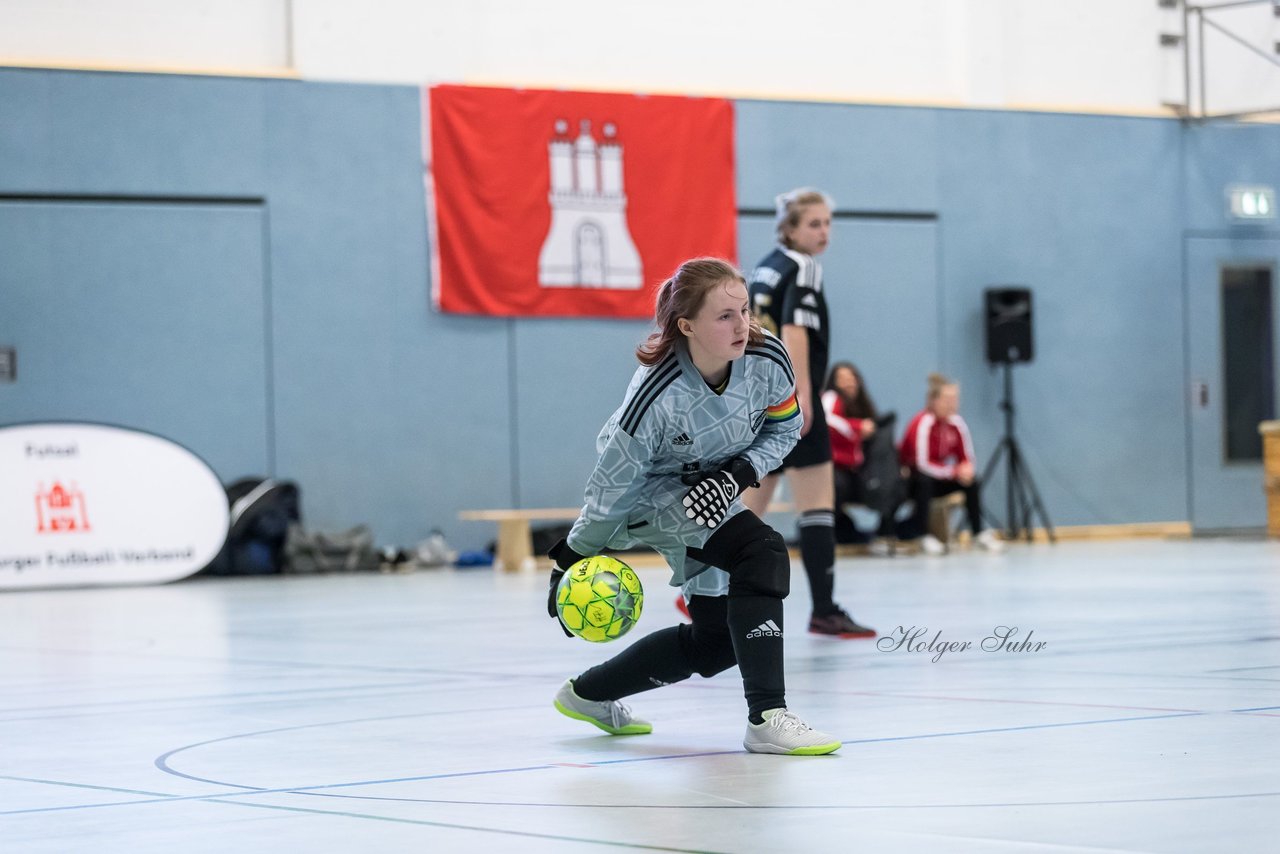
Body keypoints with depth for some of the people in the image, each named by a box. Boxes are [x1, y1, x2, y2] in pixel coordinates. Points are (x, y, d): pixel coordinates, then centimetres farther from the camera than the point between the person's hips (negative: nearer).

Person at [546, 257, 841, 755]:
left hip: (712, 492, 7)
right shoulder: (656, 396, -34)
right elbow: (614, 482, -21)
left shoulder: (767, 360, -23)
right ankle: (766, 719, -27)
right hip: (651, 494, -7)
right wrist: (572, 560, -12)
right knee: (762, 554, -30)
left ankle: (589, 694, 29)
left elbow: (784, 429, -3)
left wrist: (737, 475, -21)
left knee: (718, 640, 9)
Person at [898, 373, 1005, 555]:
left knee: (972, 480, -14)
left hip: (939, 477, 6)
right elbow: (923, 463, -33)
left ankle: (979, 533, -10)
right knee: (924, 480, -37)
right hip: (910, 480, -6)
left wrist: (967, 468, -25)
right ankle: (924, 537, -29)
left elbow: (966, 457, -1)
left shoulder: (957, 422, -7)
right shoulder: (923, 423, -26)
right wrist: (955, 471, -33)